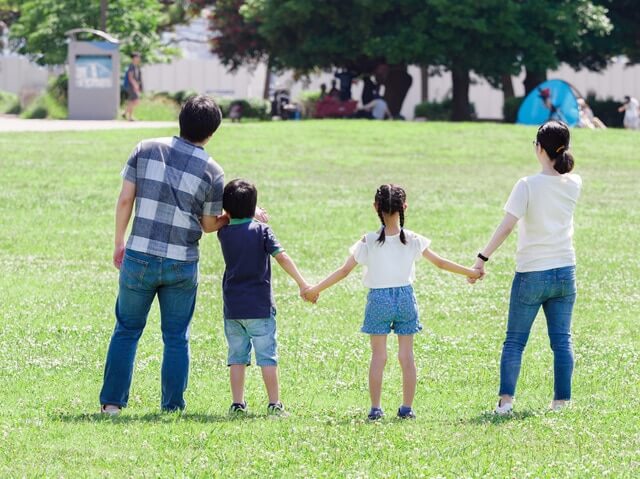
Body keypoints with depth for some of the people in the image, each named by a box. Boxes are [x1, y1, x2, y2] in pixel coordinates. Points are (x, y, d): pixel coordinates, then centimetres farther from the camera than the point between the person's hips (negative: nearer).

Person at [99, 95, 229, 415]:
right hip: (182, 265, -1)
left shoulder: (147, 150, -1)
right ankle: (172, 407, 12)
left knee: (126, 330, 12)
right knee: (176, 338, 11)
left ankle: (112, 402, 10)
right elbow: (210, 224, 4)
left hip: (139, 257, 1)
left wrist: (119, 242, 11)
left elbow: (125, 200, 0)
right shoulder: (212, 172, -5)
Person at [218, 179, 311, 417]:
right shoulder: (261, 230, -7)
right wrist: (302, 283, -11)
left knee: (237, 357, 9)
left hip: (232, 308, 3)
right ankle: (274, 404, 0)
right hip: (259, 307, -3)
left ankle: (238, 403, 7)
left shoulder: (224, 233, 2)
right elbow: (282, 257, -13)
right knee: (267, 356, 1)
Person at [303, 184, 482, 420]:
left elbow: (344, 271, -8)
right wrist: (471, 272, 17)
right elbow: (440, 262, 3)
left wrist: (314, 289, 0)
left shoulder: (369, 241, -9)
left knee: (378, 355, 5)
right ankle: (407, 407, 9)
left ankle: (375, 408, 3)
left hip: (378, 299, -1)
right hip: (405, 297, 1)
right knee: (407, 355, 8)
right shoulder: (413, 240, -5)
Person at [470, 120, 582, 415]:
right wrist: (560, 158, 15)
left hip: (531, 275, -4)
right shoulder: (574, 184, -1)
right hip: (565, 271, 4)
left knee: (514, 340, 4)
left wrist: (482, 257, -15)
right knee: (562, 340, 9)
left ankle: (506, 399, -5)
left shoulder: (528, 185, -14)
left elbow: (506, 227, -20)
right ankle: (562, 400, 8)